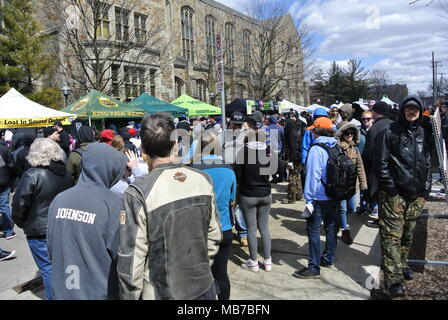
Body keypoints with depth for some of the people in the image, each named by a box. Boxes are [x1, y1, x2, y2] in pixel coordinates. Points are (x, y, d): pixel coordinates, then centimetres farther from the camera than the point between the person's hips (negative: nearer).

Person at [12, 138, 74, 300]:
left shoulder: (32, 175, -17)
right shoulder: (66, 174, 3)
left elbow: (19, 204, -14)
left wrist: (21, 223, 3)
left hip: (39, 231, -6)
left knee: (48, 268, 4)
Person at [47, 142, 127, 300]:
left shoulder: (59, 200, -5)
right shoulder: (112, 203, -20)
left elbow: (51, 248, 5)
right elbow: (119, 253, -14)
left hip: (62, 290, 4)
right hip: (100, 292, -4)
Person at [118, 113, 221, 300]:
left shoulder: (138, 193, -21)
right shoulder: (203, 179, -8)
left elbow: (131, 257, -16)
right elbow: (214, 235, 2)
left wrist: (129, 296, -1)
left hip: (161, 293, -3)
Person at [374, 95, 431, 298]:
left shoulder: (422, 133, 14)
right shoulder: (390, 132, -3)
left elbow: (427, 163, 20)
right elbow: (381, 161, -7)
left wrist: (426, 188, 11)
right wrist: (389, 186, -13)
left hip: (417, 194, 6)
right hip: (394, 194, -6)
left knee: (408, 234, 17)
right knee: (392, 235, -7)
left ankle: (402, 264, 36)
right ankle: (394, 278, -4)